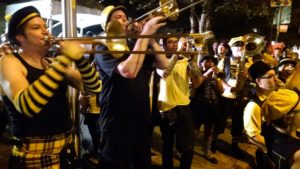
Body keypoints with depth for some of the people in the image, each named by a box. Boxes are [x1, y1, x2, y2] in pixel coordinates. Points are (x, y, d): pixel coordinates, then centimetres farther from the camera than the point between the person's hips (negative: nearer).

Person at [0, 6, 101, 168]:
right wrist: (65, 58, -28)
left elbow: (92, 88, 1)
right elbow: (27, 106, -29)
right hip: (34, 155, -6)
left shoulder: (53, 63, 8)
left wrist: (79, 58, -14)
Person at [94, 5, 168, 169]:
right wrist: (145, 33, -25)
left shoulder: (135, 46, 13)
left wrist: (150, 37, -10)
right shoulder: (104, 48, -10)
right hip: (116, 125, -7)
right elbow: (128, 71, -29)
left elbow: (163, 64, 1)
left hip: (141, 121, 7)